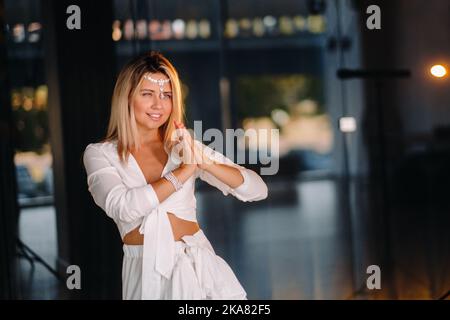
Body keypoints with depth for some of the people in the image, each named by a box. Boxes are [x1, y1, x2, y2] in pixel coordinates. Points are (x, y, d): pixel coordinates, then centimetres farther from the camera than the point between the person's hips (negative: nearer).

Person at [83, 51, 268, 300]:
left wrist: (204, 162, -16)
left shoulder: (186, 147, 3)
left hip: (198, 264, 2)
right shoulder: (99, 154, -1)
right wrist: (185, 170, -15)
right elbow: (122, 208, -20)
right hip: (145, 271, -1)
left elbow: (258, 190, -3)